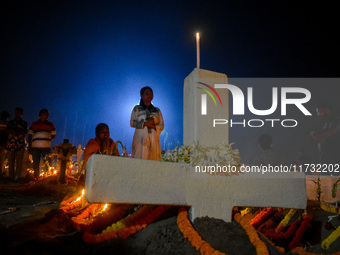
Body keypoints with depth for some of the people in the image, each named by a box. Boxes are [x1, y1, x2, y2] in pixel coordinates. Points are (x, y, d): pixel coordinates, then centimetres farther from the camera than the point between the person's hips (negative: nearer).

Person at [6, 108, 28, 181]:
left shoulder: (24, 123, 12)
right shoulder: (11, 122, 16)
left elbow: (24, 132, -4)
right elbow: (8, 130, -1)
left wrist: (13, 131, -5)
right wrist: (19, 131, -7)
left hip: (20, 145, -1)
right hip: (10, 145, 1)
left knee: (19, 163, -7)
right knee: (10, 162, -1)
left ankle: (16, 178, -4)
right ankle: (11, 178, 3)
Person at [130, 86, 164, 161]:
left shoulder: (157, 110, 18)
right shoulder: (137, 108, 11)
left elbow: (162, 126, 12)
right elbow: (132, 123, 2)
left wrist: (154, 126, -8)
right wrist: (145, 124, -10)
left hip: (153, 139, 2)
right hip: (141, 139, -2)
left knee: (153, 158, -6)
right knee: (140, 158, -12)